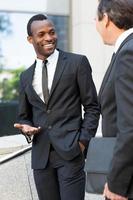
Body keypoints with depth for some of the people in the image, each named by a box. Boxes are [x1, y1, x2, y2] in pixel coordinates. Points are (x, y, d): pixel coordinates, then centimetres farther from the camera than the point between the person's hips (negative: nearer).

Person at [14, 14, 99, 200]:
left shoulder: (77, 62, 0)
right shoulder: (26, 76, 12)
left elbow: (92, 106, 1)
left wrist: (83, 141, -8)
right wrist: (26, 127, -3)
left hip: (70, 152, -4)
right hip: (41, 155, 4)